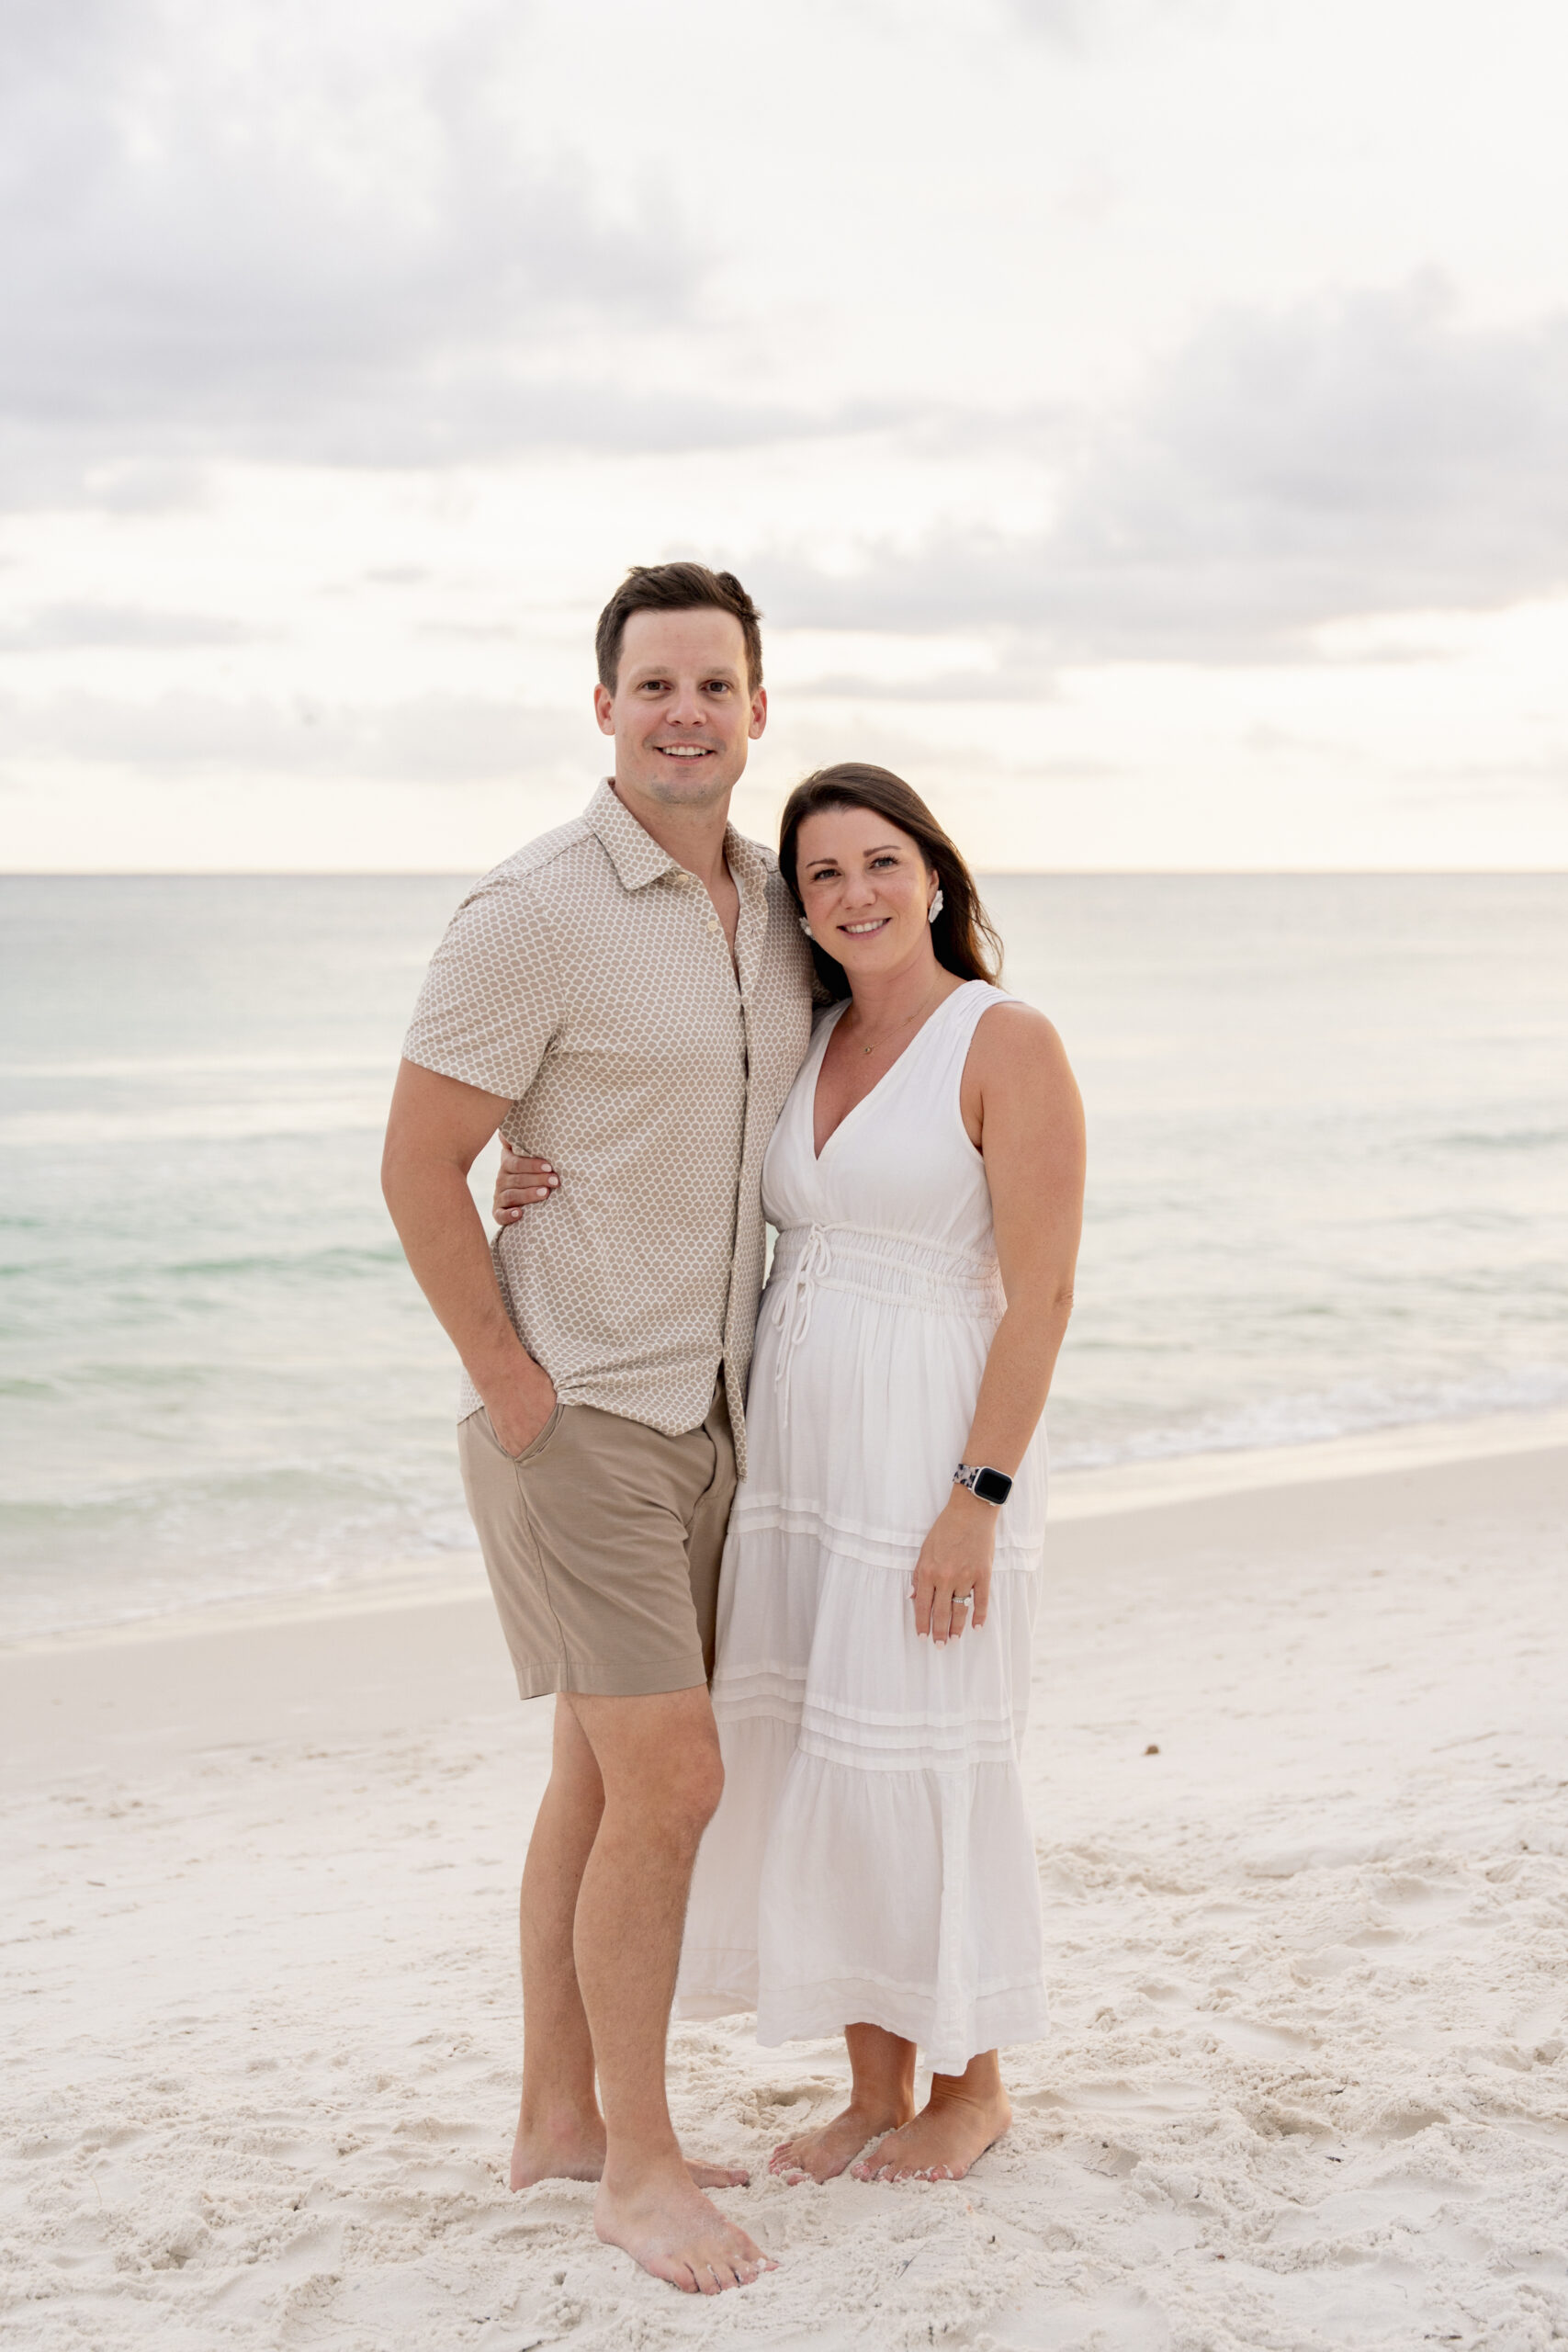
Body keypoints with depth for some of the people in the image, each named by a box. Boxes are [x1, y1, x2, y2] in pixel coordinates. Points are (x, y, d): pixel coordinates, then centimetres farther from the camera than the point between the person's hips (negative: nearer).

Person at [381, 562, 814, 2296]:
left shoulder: (773, 906, 8)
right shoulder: (535, 914, -16)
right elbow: (417, 1166, -15)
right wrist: (514, 1386, -14)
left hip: (704, 1416, 8)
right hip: (573, 1418, -8)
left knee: (601, 1775, 14)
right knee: (670, 1780, -9)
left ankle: (558, 2116, 26)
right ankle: (639, 2164, 5)